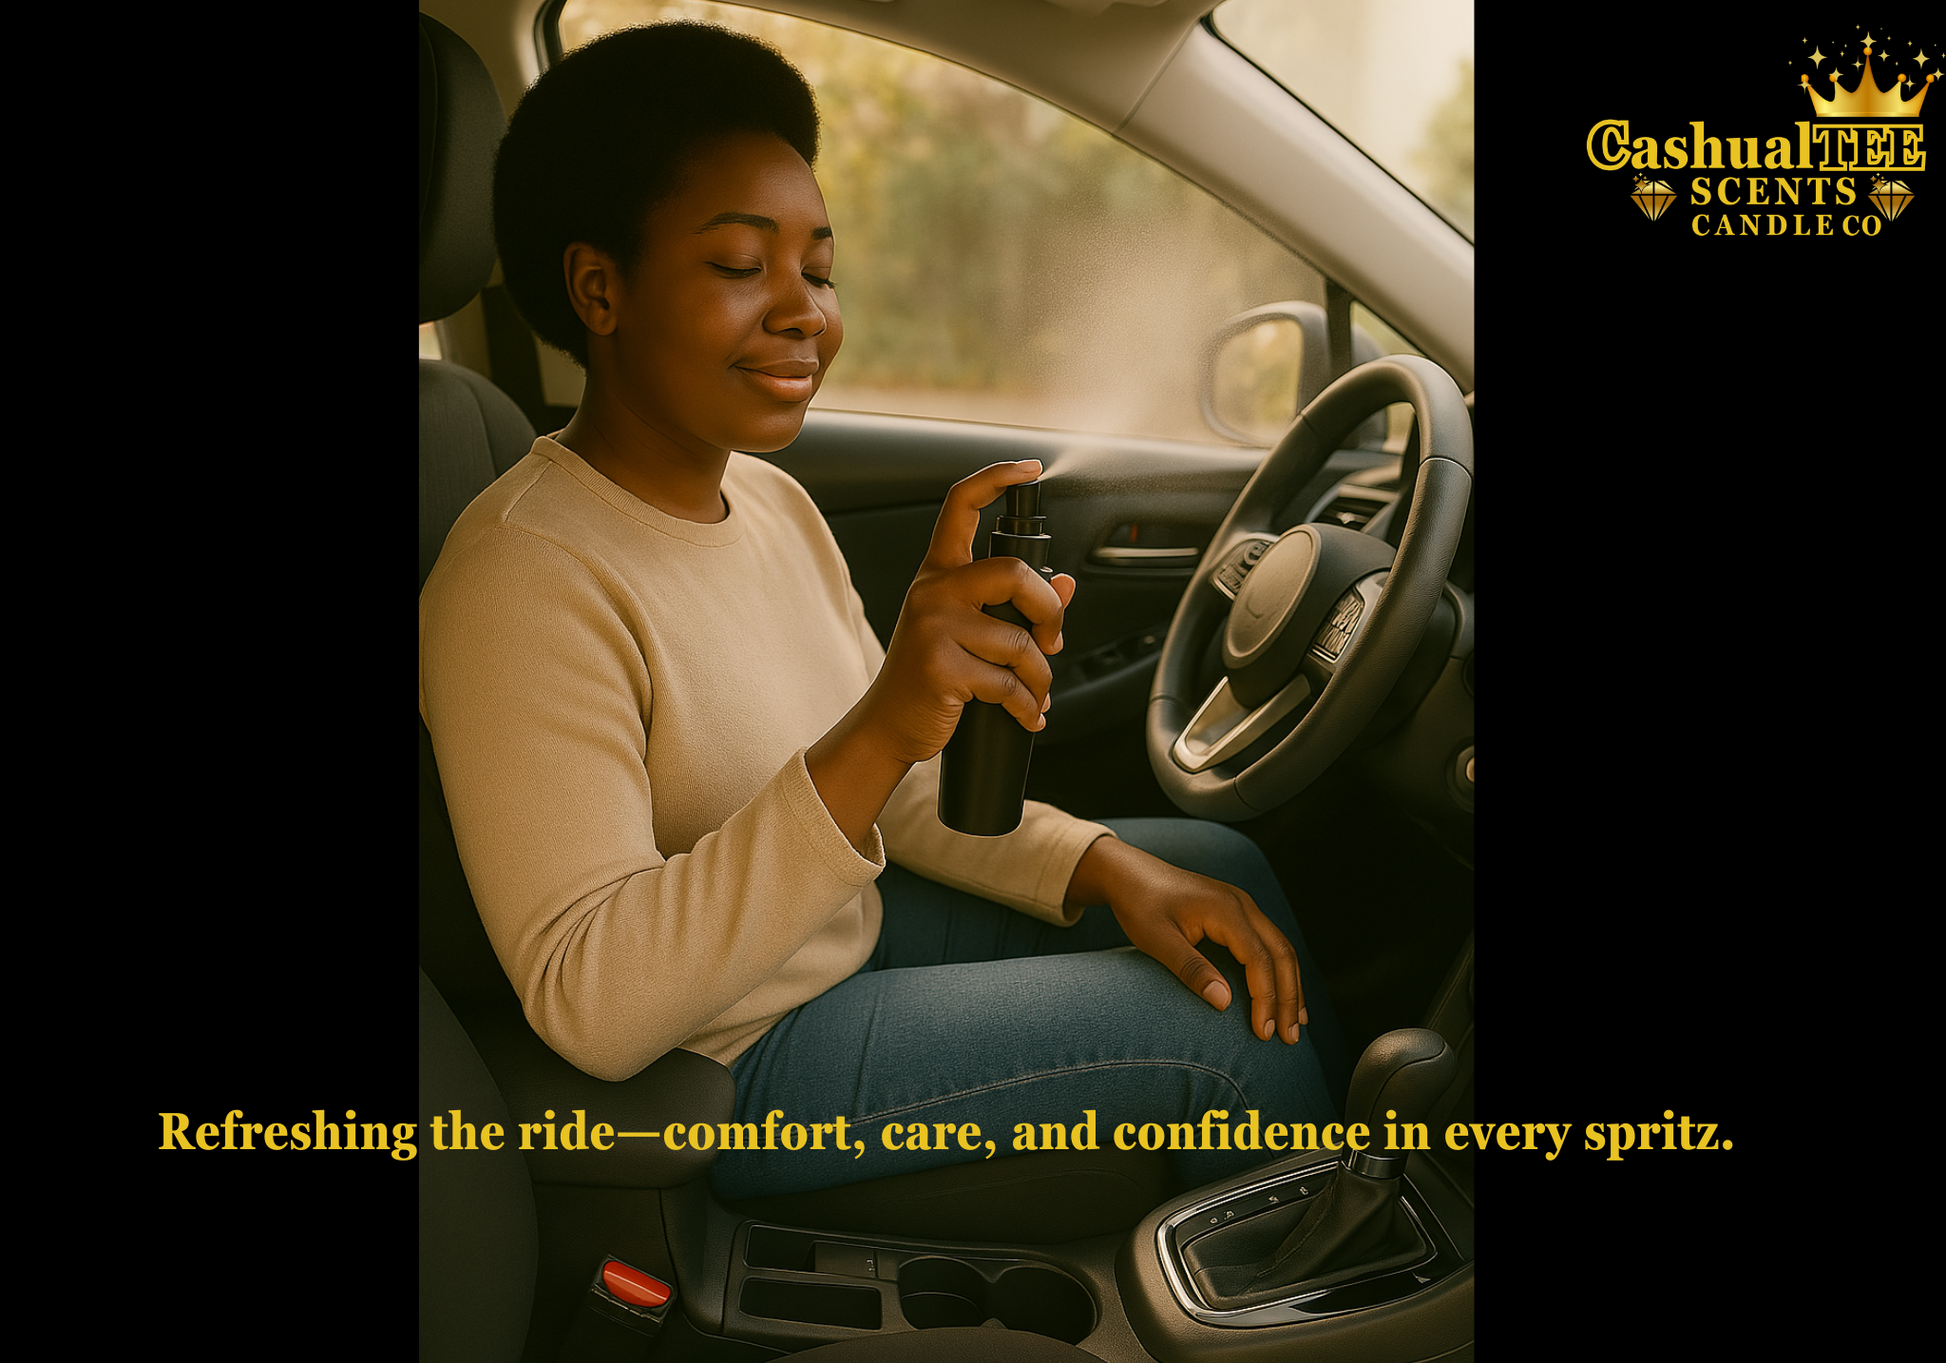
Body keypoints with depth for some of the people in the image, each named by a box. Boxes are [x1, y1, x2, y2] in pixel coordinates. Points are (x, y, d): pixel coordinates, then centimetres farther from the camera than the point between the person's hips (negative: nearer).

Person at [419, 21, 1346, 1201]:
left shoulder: (773, 502, 1)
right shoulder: (526, 580, -27)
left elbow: (900, 790, 8)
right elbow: (589, 1012, -33)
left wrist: (1105, 866, -10)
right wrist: (873, 738, -43)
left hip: (850, 928, 9)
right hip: (729, 1072, -9)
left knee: (1230, 872, 10)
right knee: (1233, 1036, -10)